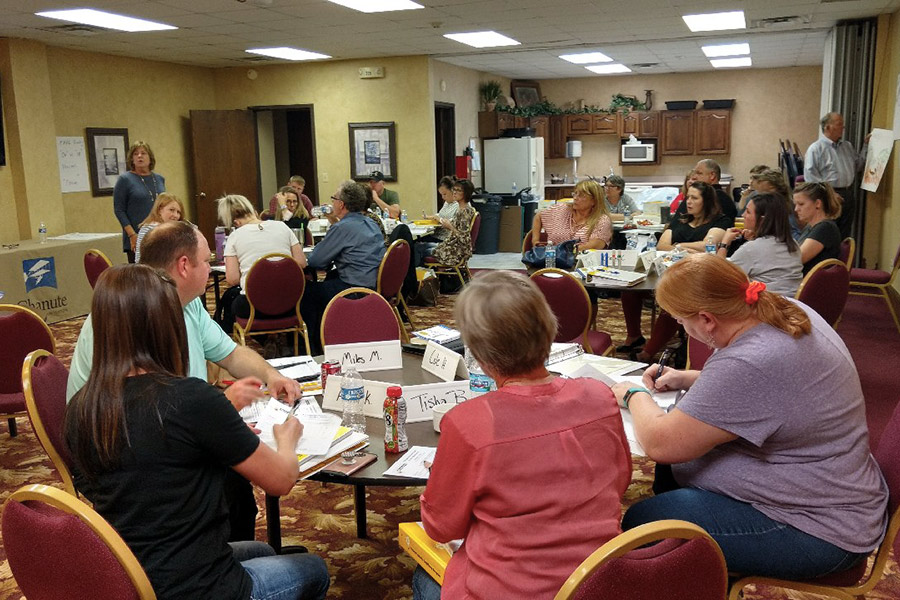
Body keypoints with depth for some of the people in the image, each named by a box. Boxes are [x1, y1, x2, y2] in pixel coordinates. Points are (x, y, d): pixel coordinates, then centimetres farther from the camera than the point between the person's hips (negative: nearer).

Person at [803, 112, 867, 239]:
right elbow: (810, 176, -15)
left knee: (845, 236, 11)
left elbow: (858, 165, 23)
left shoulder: (847, 146, 16)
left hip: (849, 195, 7)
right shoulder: (816, 148, -8)